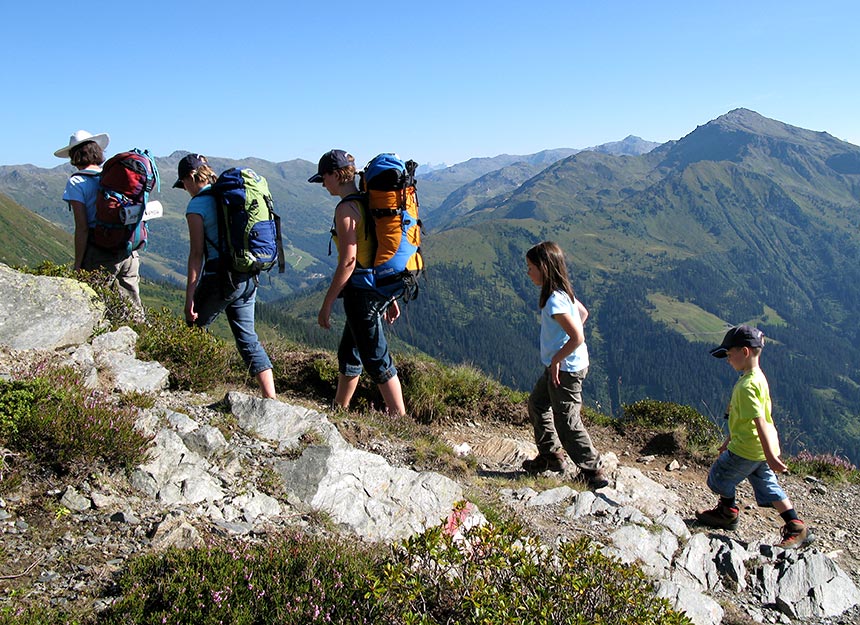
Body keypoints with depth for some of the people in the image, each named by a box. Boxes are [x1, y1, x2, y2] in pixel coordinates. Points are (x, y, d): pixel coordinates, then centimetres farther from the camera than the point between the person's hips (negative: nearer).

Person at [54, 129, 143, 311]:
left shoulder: (76, 182, -4)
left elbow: (82, 228, -10)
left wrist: (77, 265, -5)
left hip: (99, 255, -5)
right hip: (129, 253, 5)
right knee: (133, 308, 11)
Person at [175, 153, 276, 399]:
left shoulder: (197, 205, -6)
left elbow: (197, 254, -11)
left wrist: (190, 297, -9)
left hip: (220, 278, -7)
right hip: (248, 278, 7)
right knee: (247, 338, 10)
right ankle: (271, 398, 7)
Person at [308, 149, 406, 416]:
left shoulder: (346, 208, -15)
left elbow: (348, 261, -20)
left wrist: (327, 303, -16)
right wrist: (390, 297, 20)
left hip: (361, 292, -10)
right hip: (381, 288, 10)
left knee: (376, 360, -2)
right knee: (348, 352, 21)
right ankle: (338, 410, 34)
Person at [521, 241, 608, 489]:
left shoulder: (555, 301, -27)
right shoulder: (563, 291, 3)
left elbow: (577, 338, -32)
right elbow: (583, 313, 19)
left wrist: (556, 359, -18)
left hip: (566, 369, -10)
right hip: (559, 366, 10)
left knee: (567, 422, 1)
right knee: (537, 404, 23)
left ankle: (593, 471, 14)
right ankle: (551, 455, 35)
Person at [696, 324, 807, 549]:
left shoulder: (747, 386, -24)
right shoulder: (758, 378, 8)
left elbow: (760, 422, -28)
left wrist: (770, 457, -29)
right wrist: (729, 439, 26)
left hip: (747, 450, -9)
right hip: (762, 449, 9)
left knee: (720, 477, 12)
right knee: (768, 486, 16)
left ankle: (728, 514, 30)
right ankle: (795, 526, 14)